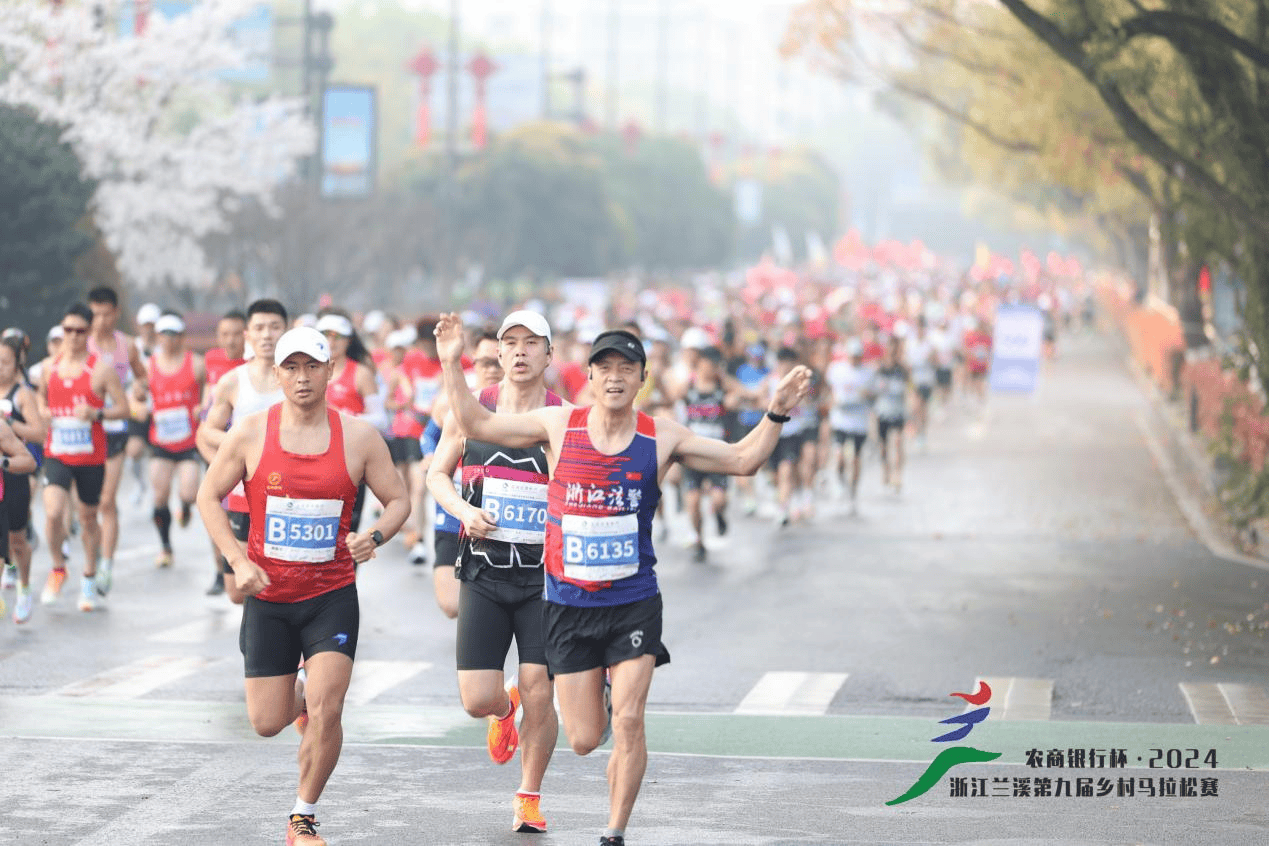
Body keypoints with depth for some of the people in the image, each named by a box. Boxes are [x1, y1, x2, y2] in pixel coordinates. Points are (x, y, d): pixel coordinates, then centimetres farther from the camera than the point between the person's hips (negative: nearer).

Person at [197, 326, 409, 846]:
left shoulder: (358, 437, -3)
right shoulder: (250, 434, -4)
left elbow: (398, 500, 6)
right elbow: (209, 496, 5)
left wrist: (374, 537, -16)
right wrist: (237, 561, -7)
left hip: (332, 596, -1)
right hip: (267, 596, 1)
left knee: (325, 711, -16)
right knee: (266, 723, 4)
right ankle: (297, 695, 42)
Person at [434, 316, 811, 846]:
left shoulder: (662, 439, -2)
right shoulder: (559, 426, -2)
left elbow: (742, 460, 5)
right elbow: (475, 424, 5)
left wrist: (776, 412, -8)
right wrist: (452, 365, -5)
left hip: (634, 603, -1)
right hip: (569, 604, 1)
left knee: (628, 724, -12)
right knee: (584, 740, 3)